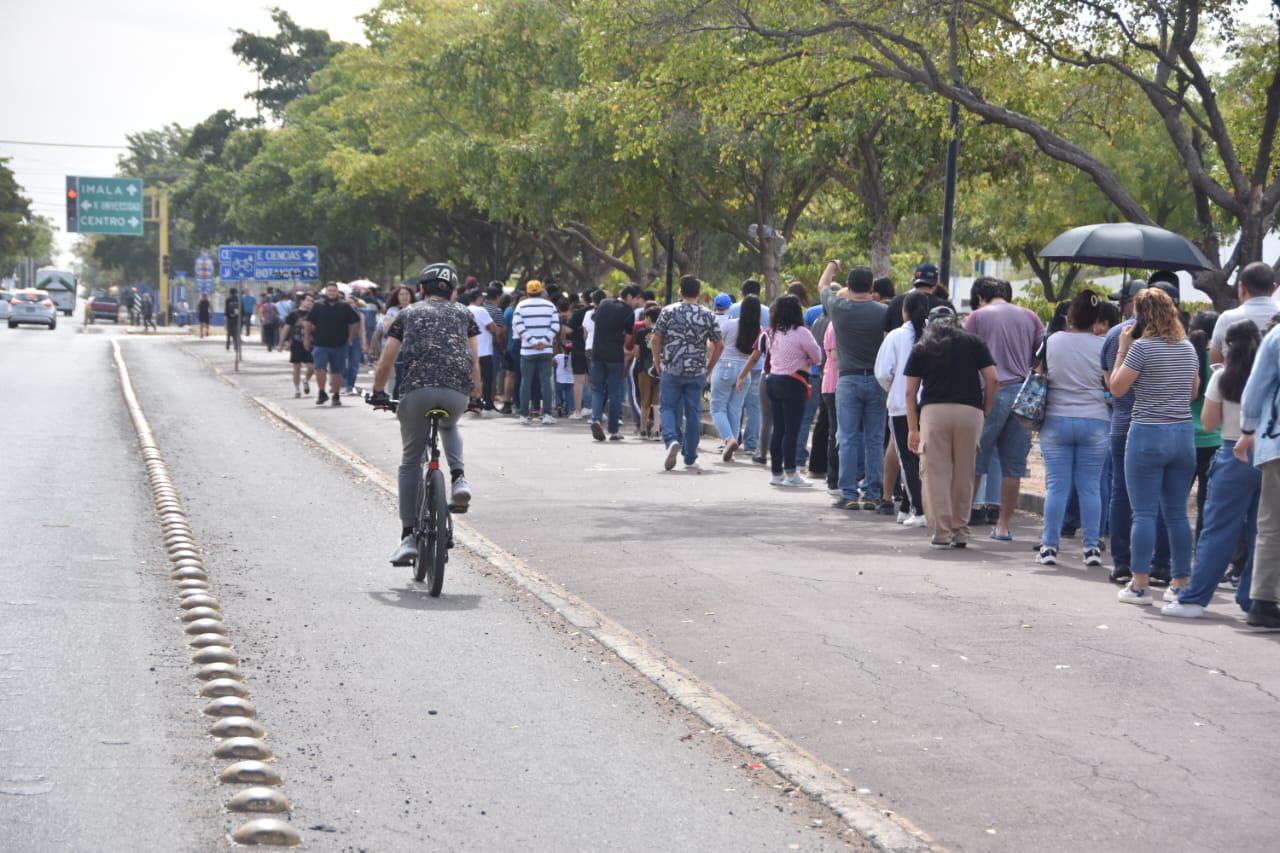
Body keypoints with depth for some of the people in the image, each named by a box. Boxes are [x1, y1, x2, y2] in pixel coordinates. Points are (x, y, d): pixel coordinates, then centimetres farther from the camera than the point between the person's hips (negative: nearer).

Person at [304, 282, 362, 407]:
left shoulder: (345, 307, 3)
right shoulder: (318, 306, 3)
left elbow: (355, 322, 10)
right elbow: (308, 323, 10)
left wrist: (349, 338, 6)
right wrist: (306, 338, 7)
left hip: (339, 346, 1)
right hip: (320, 345, -1)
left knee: (336, 372, 7)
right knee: (320, 369, -14)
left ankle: (336, 396, 17)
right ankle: (322, 393, 0)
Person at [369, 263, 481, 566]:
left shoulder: (408, 314, 23)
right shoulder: (463, 314, 24)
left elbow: (385, 364, 23)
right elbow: (474, 362, 22)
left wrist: (378, 392, 39)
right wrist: (475, 392, 37)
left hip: (418, 390, -1)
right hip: (457, 393, 1)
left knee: (411, 461, 13)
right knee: (450, 428, 37)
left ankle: (409, 537, 6)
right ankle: (459, 479, 10)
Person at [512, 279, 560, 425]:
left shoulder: (521, 306, 1)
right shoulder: (550, 305, 5)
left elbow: (517, 325, -9)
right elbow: (555, 326, -3)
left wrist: (532, 341, -10)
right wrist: (545, 341, -7)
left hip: (527, 350, -1)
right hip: (546, 350, 1)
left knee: (526, 381, 4)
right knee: (545, 381, 3)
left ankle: (524, 415, 2)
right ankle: (547, 414, -2)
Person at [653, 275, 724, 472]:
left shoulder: (669, 311, -3)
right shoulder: (708, 316, 2)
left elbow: (656, 339, -2)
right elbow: (719, 345, 3)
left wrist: (658, 364, 9)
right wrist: (709, 368, 13)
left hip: (671, 370, -1)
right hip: (697, 373, 1)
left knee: (668, 407, 8)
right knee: (693, 414, 6)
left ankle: (672, 439, -20)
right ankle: (690, 460, 9)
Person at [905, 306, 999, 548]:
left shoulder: (921, 348, 14)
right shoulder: (974, 343, 14)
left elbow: (910, 392, 9)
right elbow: (992, 379, 4)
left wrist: (913, 428, 10)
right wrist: (986, 412, 13)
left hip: (933, 410, -1)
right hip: (969, 411, 1)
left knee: (937, 473, 2)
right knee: (964, 474, 10)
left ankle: (941, 533, -2)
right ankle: (960, 531, 14)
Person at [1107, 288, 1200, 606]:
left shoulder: (1142, 347, -11)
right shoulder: (1188, 348, 9)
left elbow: (1117, 387, -7)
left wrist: (1123, 349, 0)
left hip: (1148, 434, -6)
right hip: (1183, 434, 6)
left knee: (1144, 513, -3)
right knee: (1177, 513, 11)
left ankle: (1139, 585, -4)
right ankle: (1181, 583, 14)